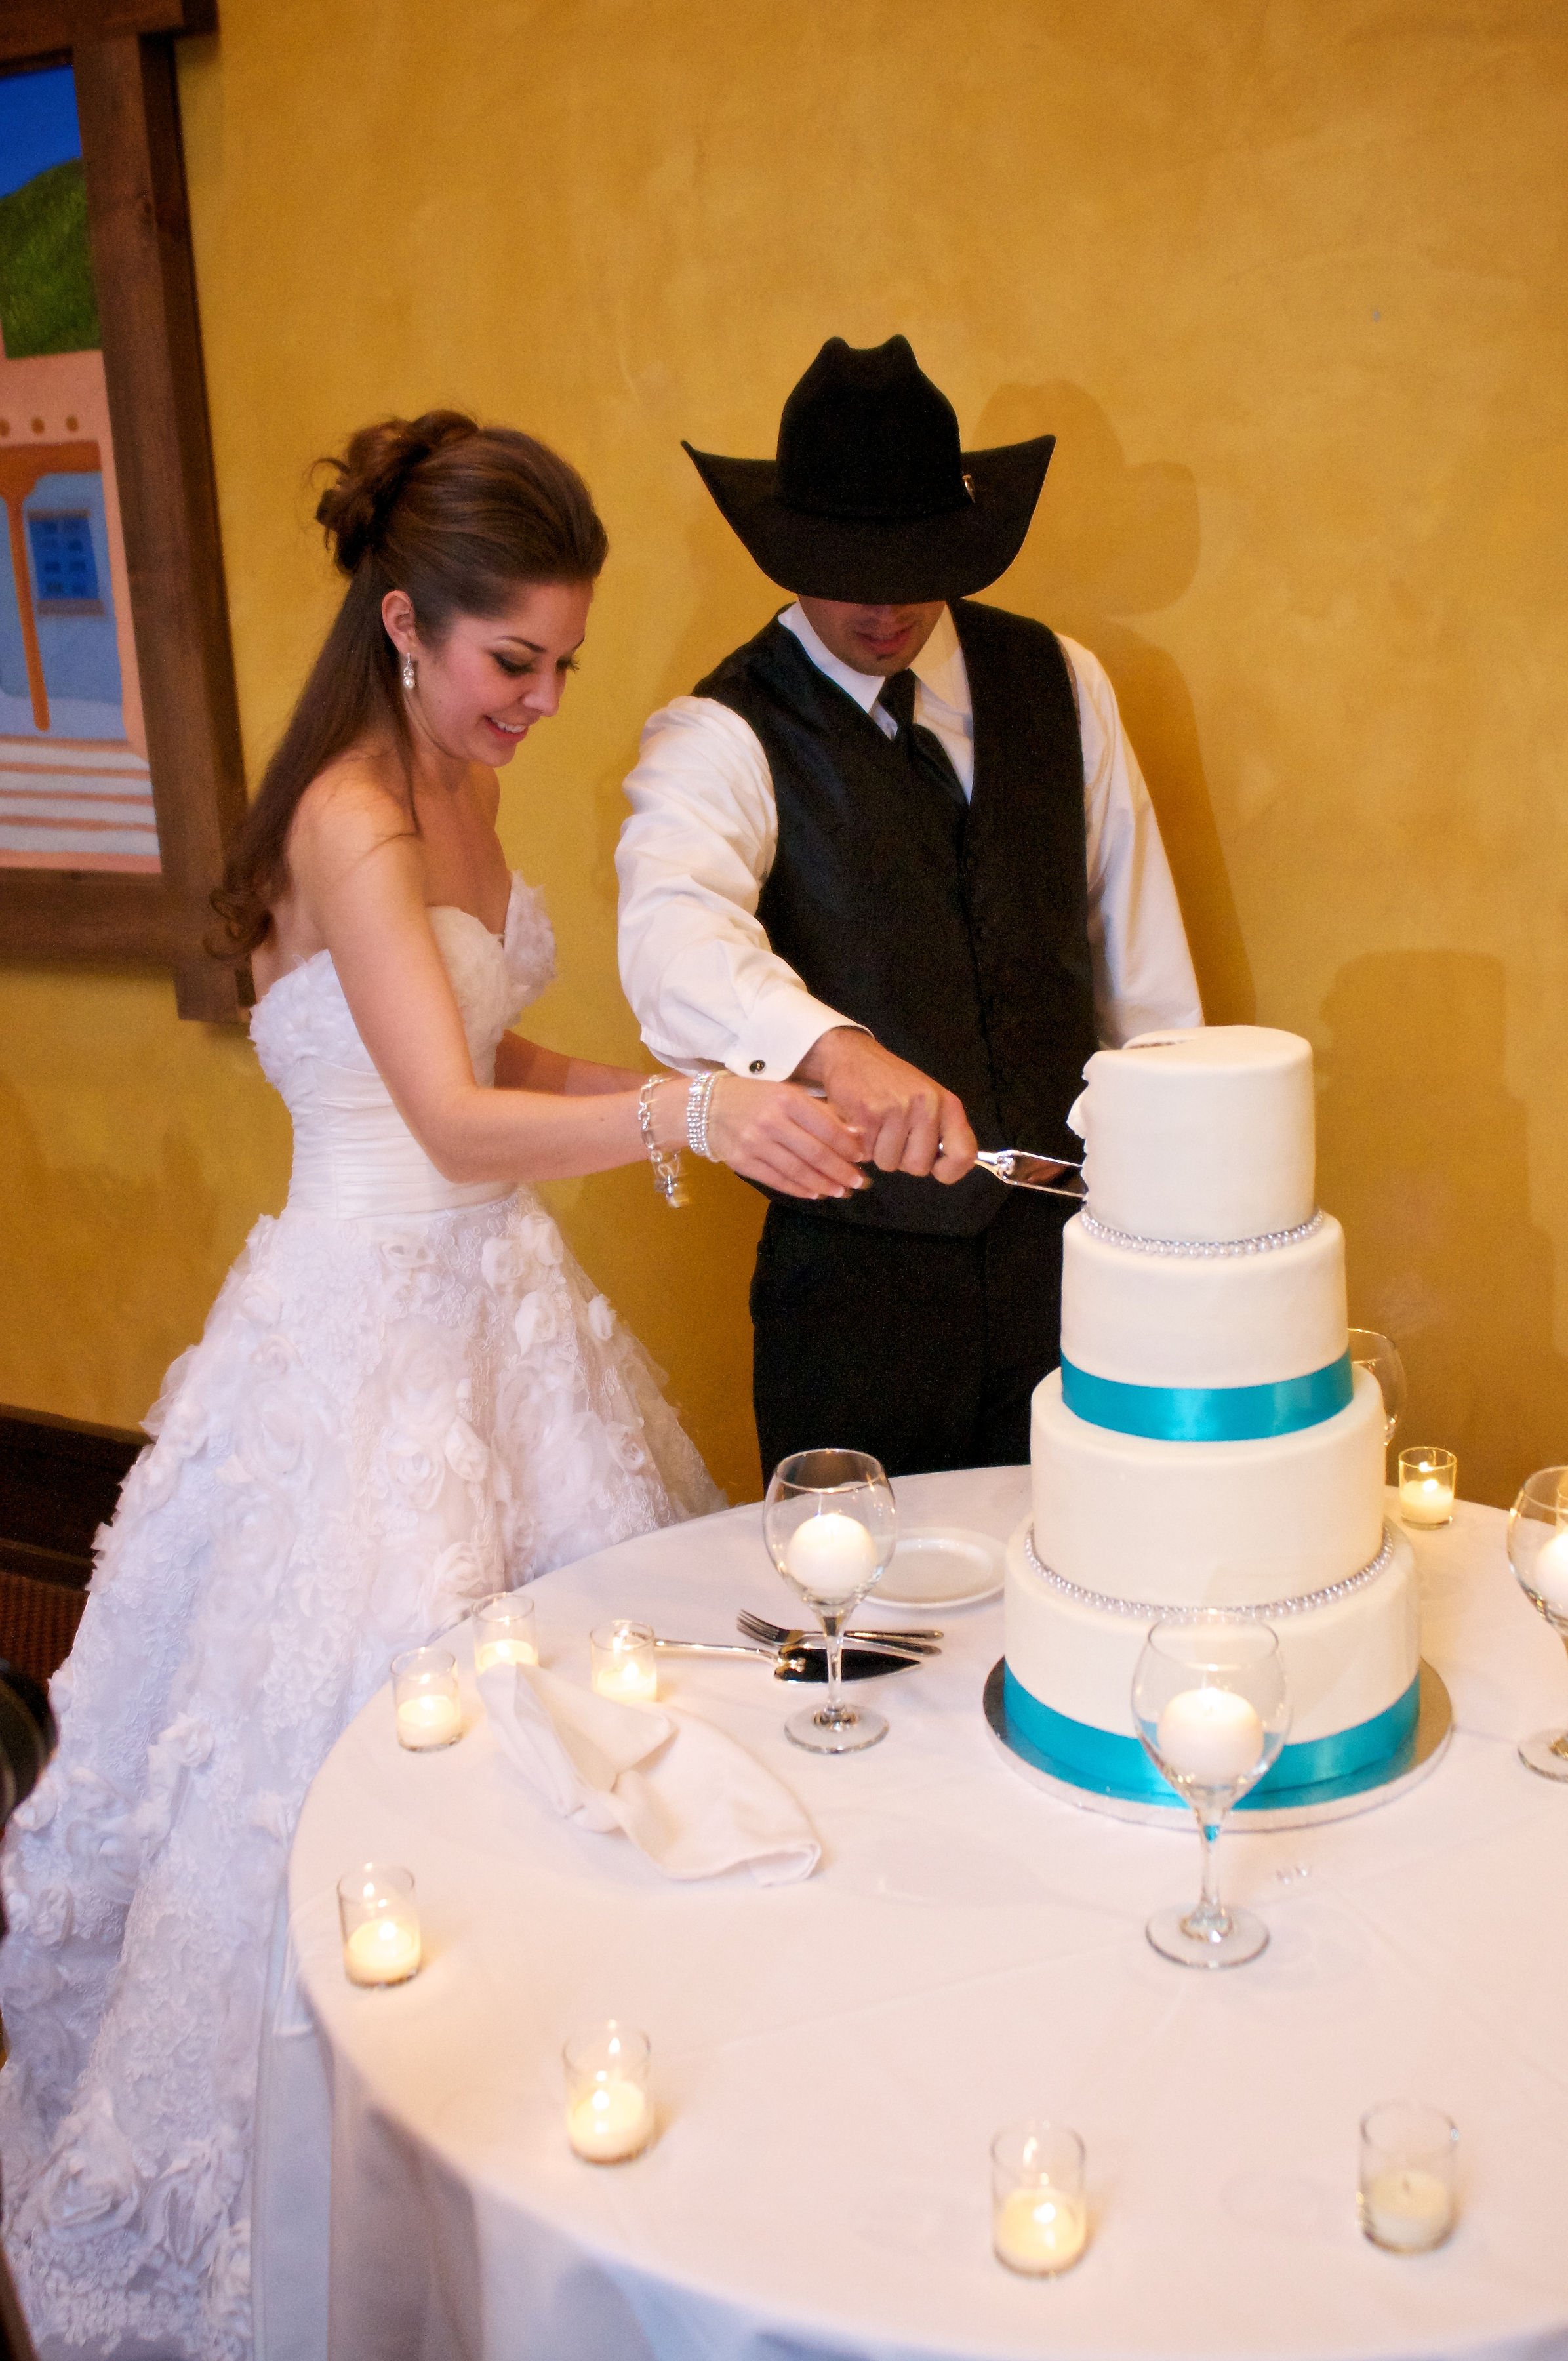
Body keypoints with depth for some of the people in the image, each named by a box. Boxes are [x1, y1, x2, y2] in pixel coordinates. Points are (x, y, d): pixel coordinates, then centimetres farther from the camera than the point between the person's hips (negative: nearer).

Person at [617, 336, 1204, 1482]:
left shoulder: (1062, 683, 3)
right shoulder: (722, 737, -10)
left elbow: (1142, 957, 7)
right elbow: (674, 932, -31)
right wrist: (837, 1049, -49)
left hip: (1064, 1230, 4)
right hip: (857, 1268, -3)